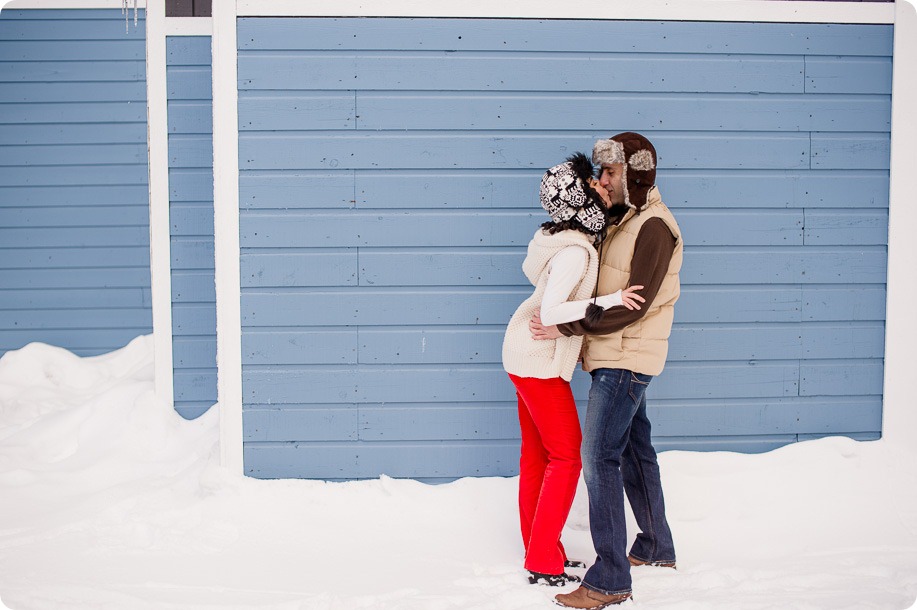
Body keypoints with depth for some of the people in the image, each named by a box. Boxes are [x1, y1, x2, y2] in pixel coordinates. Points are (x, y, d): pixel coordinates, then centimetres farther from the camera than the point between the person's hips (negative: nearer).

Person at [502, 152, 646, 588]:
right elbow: (550, 311, -30)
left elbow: (531, 270, 21)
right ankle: (543, 563, 3)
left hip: (528, 354, 9)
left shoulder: (561, 237, 4)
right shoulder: (576, 251, -24)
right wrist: (609, 301, -31)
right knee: (565, 457, -3)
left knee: (537, 454, 14)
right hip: (540, 360, -9)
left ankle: (539, 550, 23)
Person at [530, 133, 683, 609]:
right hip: (622, 356, 10)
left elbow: (633, 307, -23)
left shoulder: (654, 227, -18)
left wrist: (565, 328, -23)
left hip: (625, 359, -10)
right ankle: (656, 546, 33)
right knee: (635, 449, 19)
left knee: (600, 458, -11)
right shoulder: (624, 220, 12)